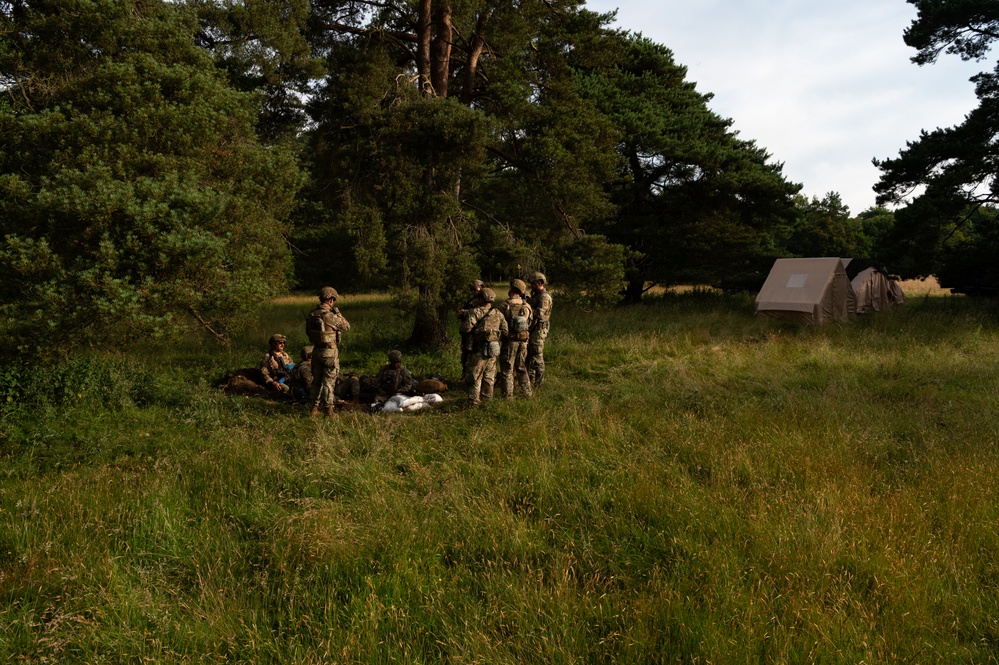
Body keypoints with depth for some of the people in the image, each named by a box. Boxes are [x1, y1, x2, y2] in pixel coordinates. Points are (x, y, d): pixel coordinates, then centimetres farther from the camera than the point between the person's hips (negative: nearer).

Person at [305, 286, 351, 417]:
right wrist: (338, 313, 2)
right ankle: (328, 409, 4)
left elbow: (308, 332, 13)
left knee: (316, 380, 14)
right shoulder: (332, 316, -19)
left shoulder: (311, 315, 1)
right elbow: (347, 327, -5)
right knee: (329, 381, 2)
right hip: (330, 352, -5)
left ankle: (315, 408, 19)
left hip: (316, 351, 5)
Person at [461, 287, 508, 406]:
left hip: (479, 349, -5)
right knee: (489, 376, 16)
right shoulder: (498, 314, 5)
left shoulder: (475, 312, -11)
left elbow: (466, 328, -18)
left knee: (475, 376, 3)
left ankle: (473, 401, 3)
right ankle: (487, 399, 24)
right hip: (494, 350, 5)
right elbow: (505, 331, 4)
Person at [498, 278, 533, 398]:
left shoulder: (505, 306, -12)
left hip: (510, 340, -5)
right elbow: (530, 323, 8)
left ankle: (507, 395, 4)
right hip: (524, 340, 5)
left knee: (507, 369, 4)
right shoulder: (527, 306, 2)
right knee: (522, 368, 18)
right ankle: (527, 393, 21)